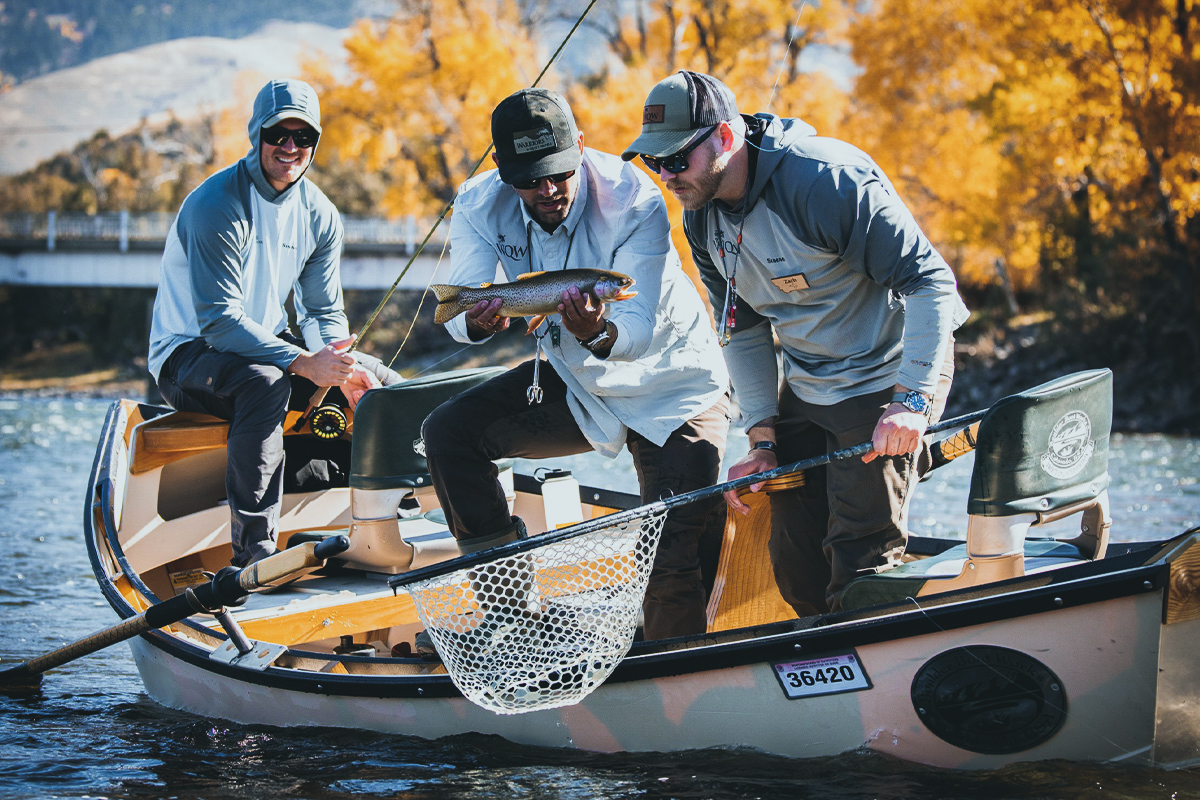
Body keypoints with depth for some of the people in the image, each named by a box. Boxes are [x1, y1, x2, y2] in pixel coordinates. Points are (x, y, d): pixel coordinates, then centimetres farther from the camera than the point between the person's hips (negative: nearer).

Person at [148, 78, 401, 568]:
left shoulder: (319, 214, 3)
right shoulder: (216, 205, -21)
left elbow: (324, 312, 4)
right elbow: (219, 320, -27)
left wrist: (343, 367, -18)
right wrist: (303, 363, -36)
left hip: (268, 343, 8)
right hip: (188, 354, -8)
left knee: (386, 386, -3)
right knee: (265, 381, -39)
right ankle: (253, 553, -39)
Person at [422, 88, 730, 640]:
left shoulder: (633, 204, -28)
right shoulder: (481, 206, -14)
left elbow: (640, 328, -34)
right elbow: (458, 308, -20)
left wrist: (599, 335, -57)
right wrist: (477, 322, -45)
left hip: (673, 387, -5)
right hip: (576, 386, 5)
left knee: (673, 562, -16)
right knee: (449, 432, -12)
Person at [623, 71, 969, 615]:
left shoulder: (826, 181, -26)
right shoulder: (701, 214, -1)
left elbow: (932, 282, -24)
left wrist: (912, 401, -29)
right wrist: (762, 441, 3)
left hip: (886, 381, -8)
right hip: (804, 388, 8)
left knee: (860, 561, -11)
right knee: (793, 561, 9)